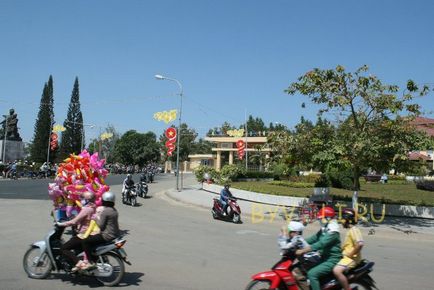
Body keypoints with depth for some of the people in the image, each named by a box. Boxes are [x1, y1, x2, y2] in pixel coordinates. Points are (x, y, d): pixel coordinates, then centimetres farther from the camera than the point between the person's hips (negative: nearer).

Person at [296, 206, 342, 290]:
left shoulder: (332, 231, -20)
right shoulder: (324, 229, 12)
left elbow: (320, 244, -31)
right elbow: (313, 239, 14)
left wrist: (302, 251, -34)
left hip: (332, 260, -10)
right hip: (324, 258, 10)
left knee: (311, 274, -24)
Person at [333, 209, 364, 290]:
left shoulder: (354, 229, -16)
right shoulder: (351, 230, 17)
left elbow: (360, 244, -30)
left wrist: (350, 254, -22)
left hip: (351, 258, -11)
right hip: (347, 256, 11)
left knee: (336, 271, -31)